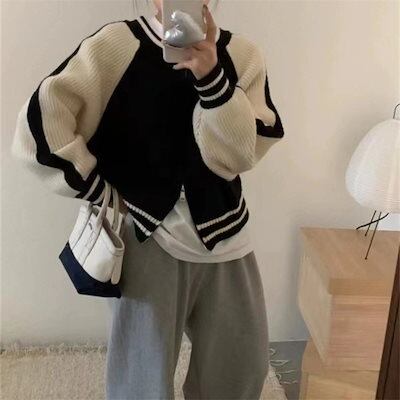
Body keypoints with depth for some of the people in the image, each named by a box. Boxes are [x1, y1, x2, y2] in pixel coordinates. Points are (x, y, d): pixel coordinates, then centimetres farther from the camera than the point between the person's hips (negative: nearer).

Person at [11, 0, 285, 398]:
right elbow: (37, 126, -15)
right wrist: (99, 191, -11)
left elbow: (237, 155, -12)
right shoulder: (113, 46, -9)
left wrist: (210, 75, -25)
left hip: (224, 239, 4)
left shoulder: (241, 55, -1)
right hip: (148, 240, -3)